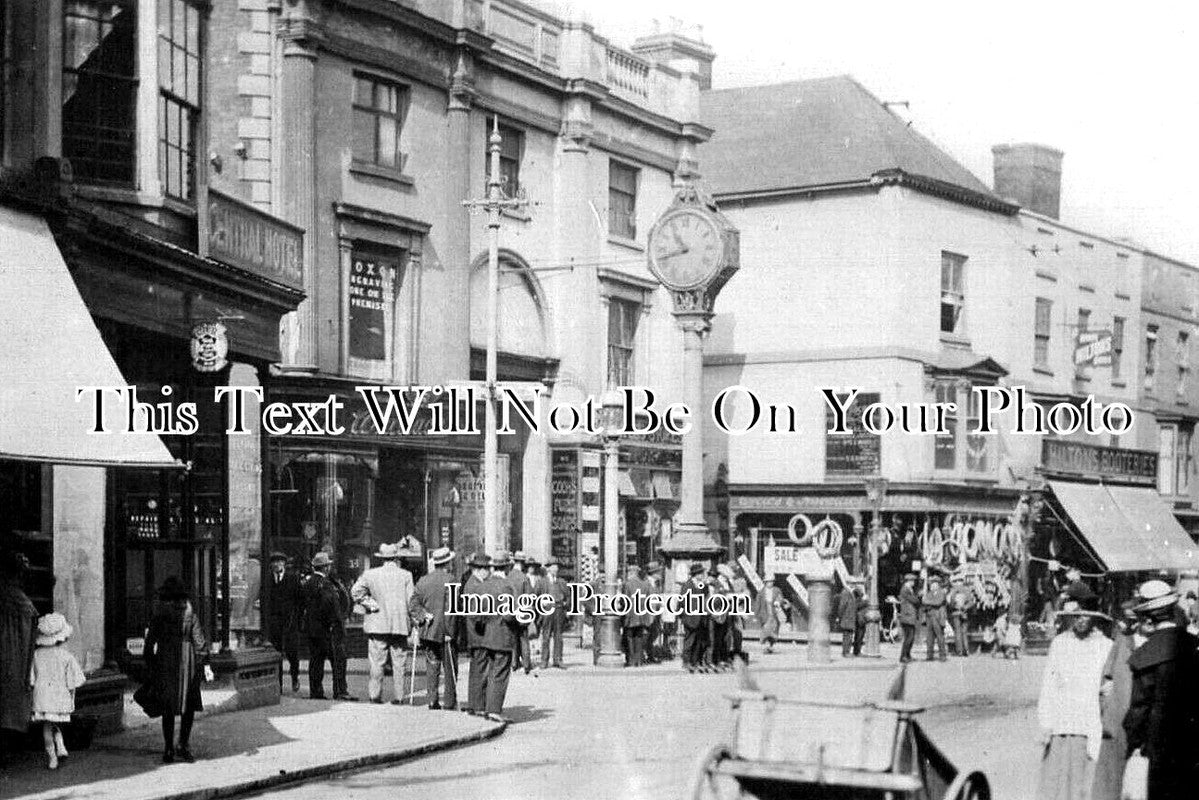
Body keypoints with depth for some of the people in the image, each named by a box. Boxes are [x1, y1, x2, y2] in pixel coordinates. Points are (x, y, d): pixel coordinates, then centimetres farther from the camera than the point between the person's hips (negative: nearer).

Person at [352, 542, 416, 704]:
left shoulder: (370, 574, 3)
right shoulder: (406, 575, 2)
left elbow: (355, 592, -9)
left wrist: (371, 604, -2)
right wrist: (414, 630, 1)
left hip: (378, 624, 0)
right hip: (400, 625, 0)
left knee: (377, 662, 2)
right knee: (399, 663, 5)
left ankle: (375, 694, 0)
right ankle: (399, 696, 4)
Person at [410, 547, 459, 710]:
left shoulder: (423, 581, 6)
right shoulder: (450, 580, -10)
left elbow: (414, 605, 2)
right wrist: (450, 631, -11)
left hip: (428, 631, 4)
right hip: (445, 631, -4)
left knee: (432, 666, 8)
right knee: (450, 668, 6)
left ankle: (432, 700, 3)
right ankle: (450, 702, 8)